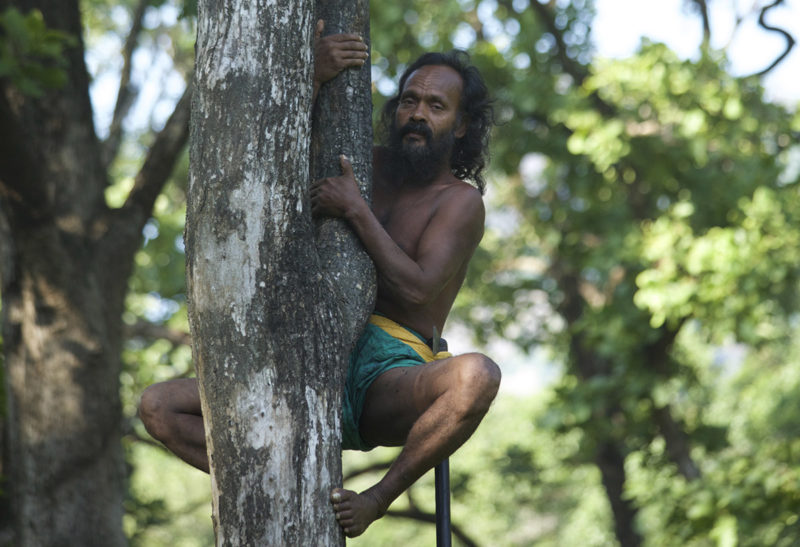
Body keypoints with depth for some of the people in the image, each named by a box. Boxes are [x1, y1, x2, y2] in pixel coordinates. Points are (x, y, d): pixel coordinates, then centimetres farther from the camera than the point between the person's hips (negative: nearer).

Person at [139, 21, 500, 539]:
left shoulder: (460, 201, 4)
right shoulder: (372, 166, 19)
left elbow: (417, 288, -13)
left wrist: (356, 210, -15)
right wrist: (314, 80, -9)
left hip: (390, 379, -4)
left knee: (477, 375, -40)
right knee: (159, 407, -10)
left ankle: (378, 498, -21)